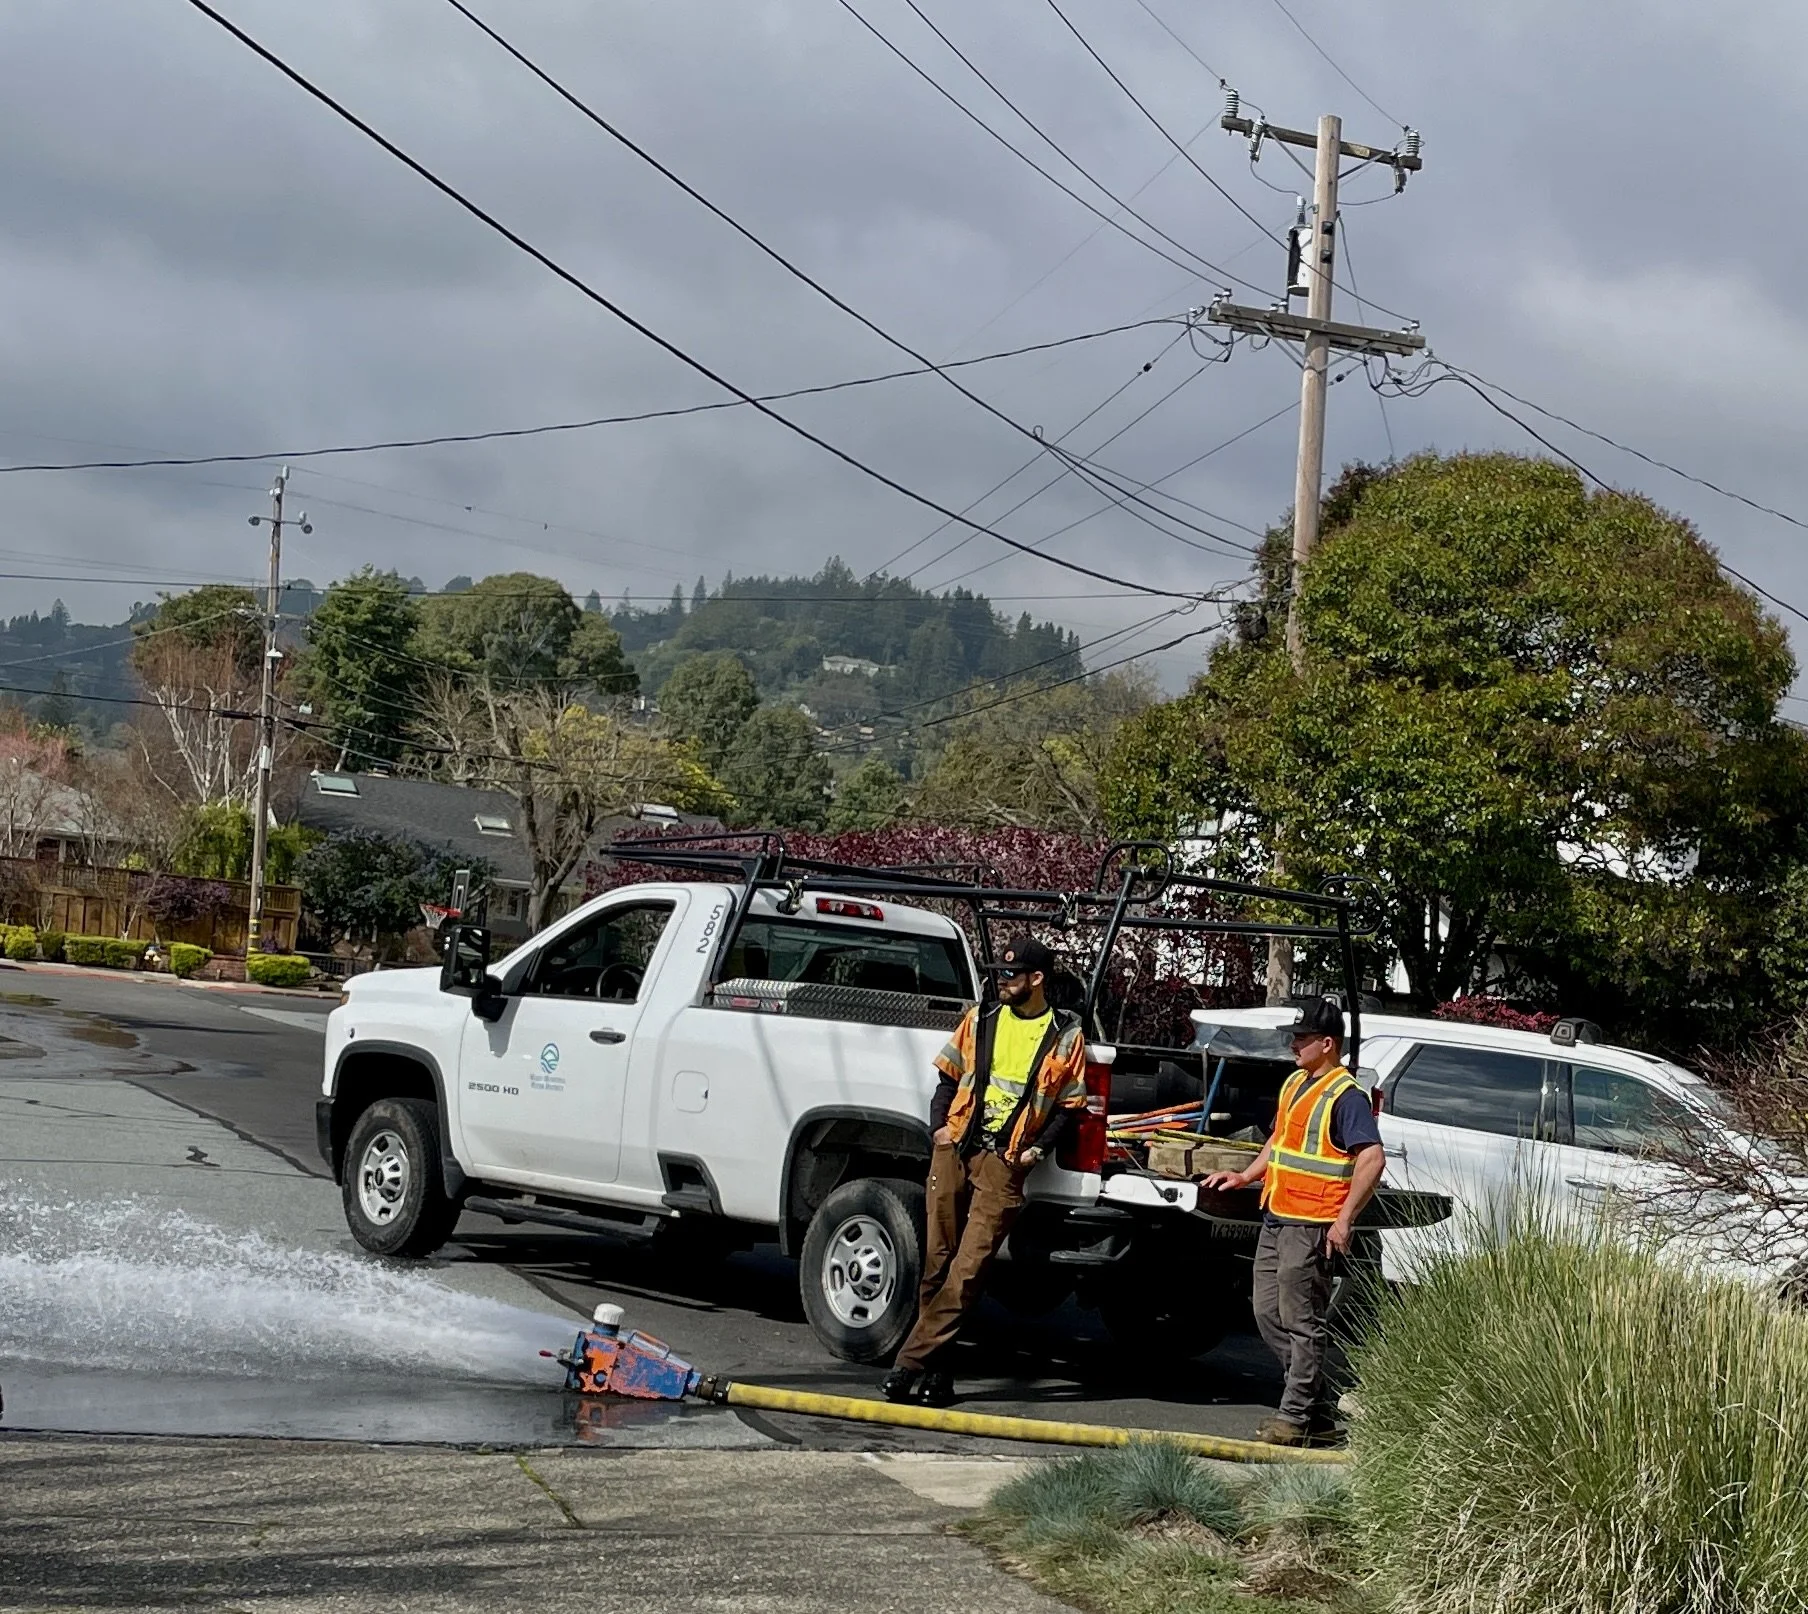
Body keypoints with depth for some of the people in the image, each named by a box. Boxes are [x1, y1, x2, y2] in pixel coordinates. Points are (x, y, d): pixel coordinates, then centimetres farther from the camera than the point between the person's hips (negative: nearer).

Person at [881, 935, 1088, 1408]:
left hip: (1005, 1161, -3)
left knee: (969, 1270, -11)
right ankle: (936, 1372, 11)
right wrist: (938, 1125, 4)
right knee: (937, 1260, 3)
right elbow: (948, 1075, 18)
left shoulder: (1065, 1037, 5)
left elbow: (1069, 1105, 7)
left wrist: (1039, 1148, -5)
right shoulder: (980, 1020, 13)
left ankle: (912, 1362, -12)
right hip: (955, 1147, 3)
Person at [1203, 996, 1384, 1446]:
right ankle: (1319, 1411, 19)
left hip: (1312, 1227, -10)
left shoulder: (1345, 1096, -13)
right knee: (1269, 1315, 12)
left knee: (1303, 1324, -4)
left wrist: (1344, 1221, -23)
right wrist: (1245, 1176, 19)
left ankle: (1298, 1417, 2)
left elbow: (1372, 1159, -21)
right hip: (1276, 1220, 10)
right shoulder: (1294, 1084, 15)